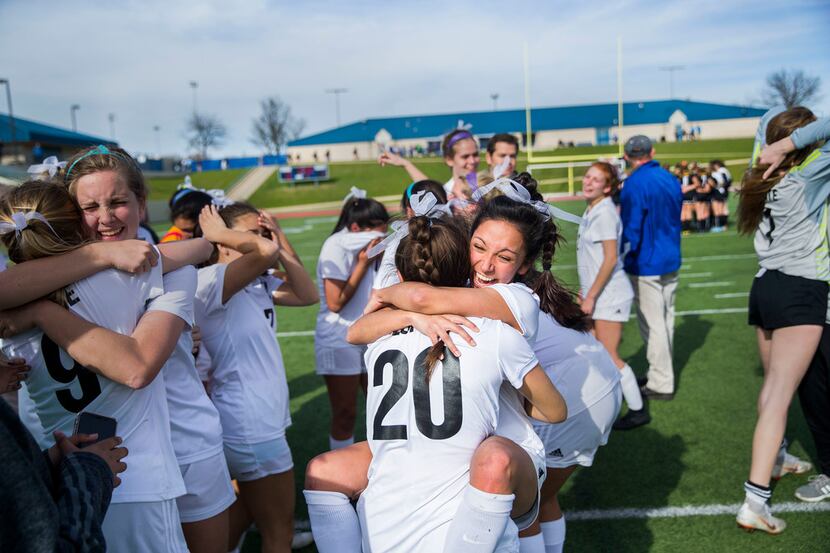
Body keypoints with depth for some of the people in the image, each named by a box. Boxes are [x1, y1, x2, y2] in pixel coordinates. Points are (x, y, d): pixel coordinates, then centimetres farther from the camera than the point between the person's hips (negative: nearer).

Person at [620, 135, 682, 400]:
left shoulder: (635, 184, -16)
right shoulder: (671, 180, 7)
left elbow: (631, 227, -18)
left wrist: (623, 259, -7)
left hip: (646, 266, -8)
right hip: (670, 262, 8)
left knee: (653, 324, -1)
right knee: (665, 319, 17)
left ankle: (661, 384, 7)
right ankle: (663, 372, 29)